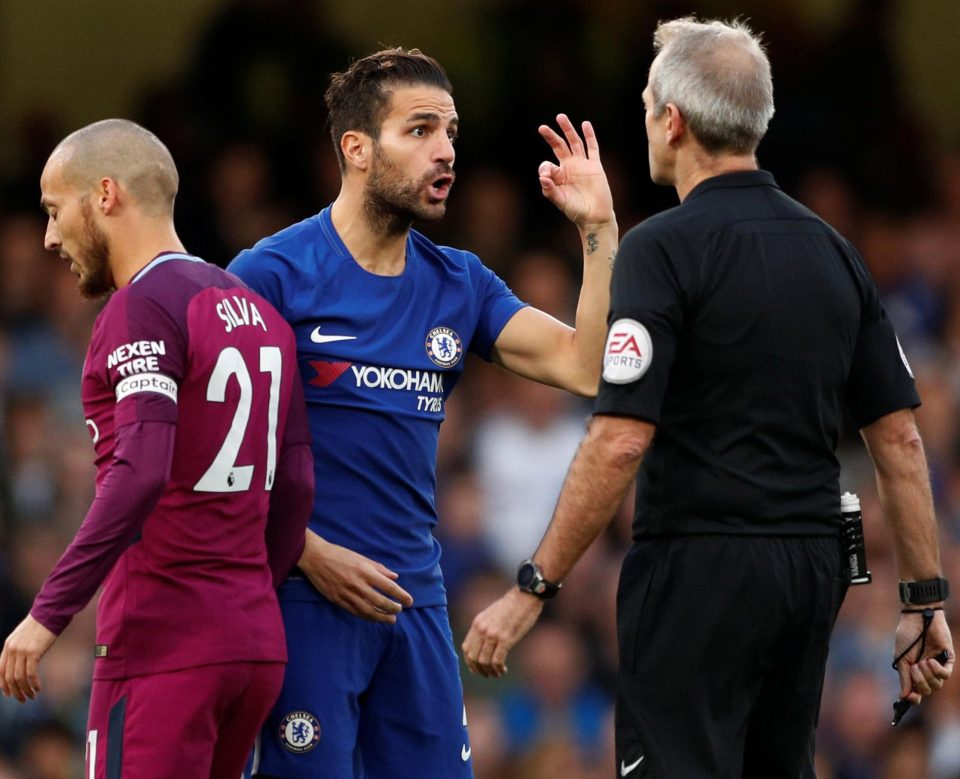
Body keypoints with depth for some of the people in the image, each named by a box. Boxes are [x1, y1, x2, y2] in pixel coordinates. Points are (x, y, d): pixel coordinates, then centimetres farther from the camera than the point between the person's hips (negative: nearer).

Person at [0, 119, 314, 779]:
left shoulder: (142, 309, -9)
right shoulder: (256, 311, 17)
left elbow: (140, 471, -22)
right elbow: (294, 488, 16)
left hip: (165, 649, -8)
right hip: (257, 643, 8)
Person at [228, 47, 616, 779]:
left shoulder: (459, 284, 10)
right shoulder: (272, 274, -7)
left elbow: (585, 366, 0)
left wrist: (599, 229, -5)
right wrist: (312, 555, -15)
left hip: (417, 601, 6)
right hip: (308, 599, -6)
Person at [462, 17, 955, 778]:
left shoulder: (664, 249, -12)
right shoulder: (834, 253, 10)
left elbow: (620, 441, -19)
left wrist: (532, 588, -14)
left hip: (700, 571, -7)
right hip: (811, 569, 7)